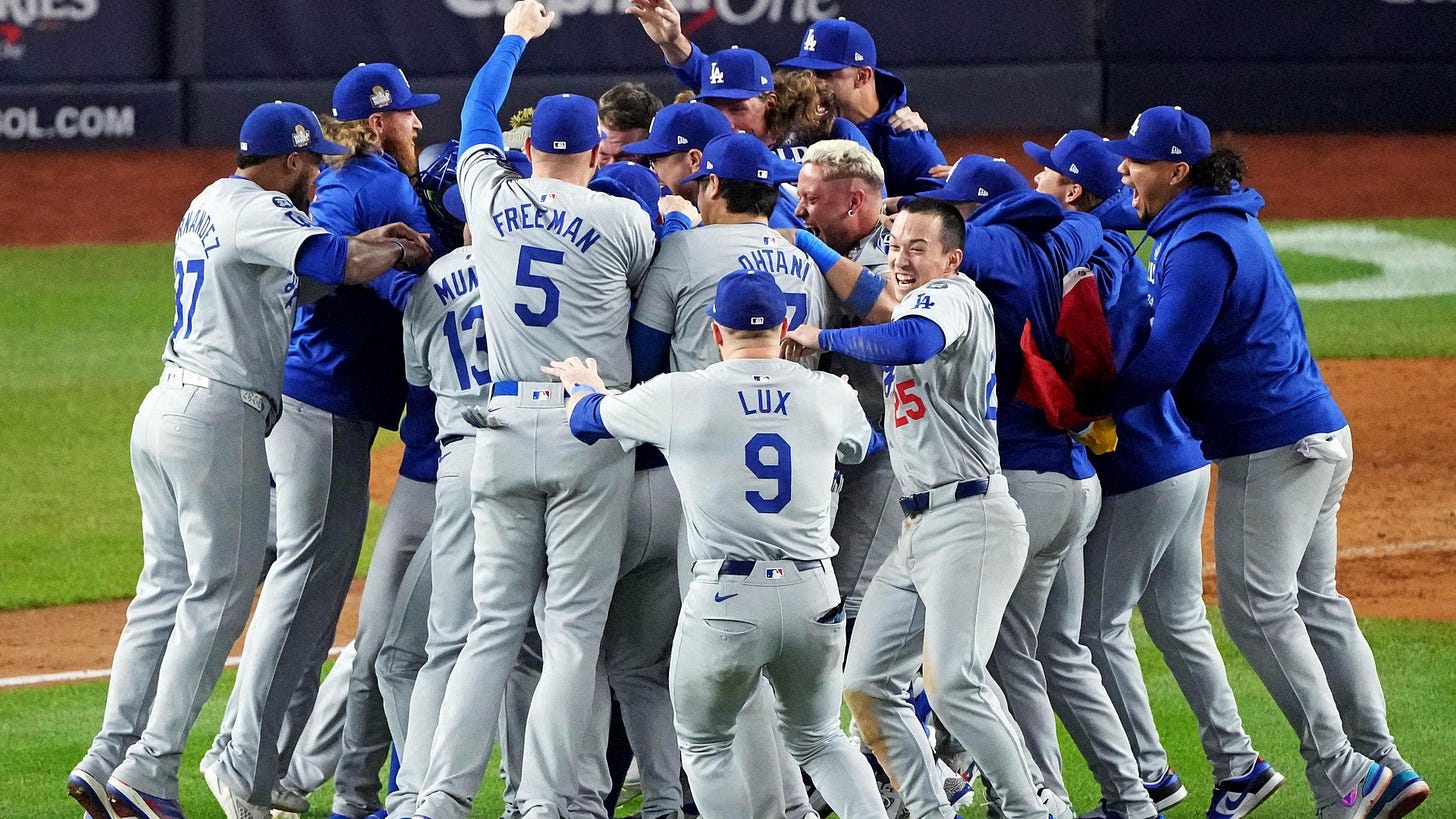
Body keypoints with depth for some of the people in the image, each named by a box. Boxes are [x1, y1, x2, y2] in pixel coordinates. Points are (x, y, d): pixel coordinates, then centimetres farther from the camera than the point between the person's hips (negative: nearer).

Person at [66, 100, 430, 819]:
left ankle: (109, 761, 7)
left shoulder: (207, 206, 19)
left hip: (164, 409, 10)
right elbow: (338, 265, -23)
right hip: (219, 416, -10)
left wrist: (365, 244, 16)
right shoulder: (254, 210, -11)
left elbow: (292, 273, 27)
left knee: (166, 591, 11)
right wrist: (401, 252, -4)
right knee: (219, 594, -6)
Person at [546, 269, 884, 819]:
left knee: (705, 747, 16)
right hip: (813, 597, 3)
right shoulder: (830, 396, 5)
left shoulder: (677, 397, -4)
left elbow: (589, 417, 14)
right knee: (819, 741, 22)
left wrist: (583, 383, 39)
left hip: (726, 600, -3)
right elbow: (859, 443, 30)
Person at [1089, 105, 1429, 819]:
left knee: (1257, 608, -8)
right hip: (1317, 437, 10)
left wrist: (1081, 406, -14)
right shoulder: (1224, 222, 16)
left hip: (1271, 448, -10)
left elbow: (1159, 364, -23)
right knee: (1313, 603, 13)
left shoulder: (1201, 245, -17)